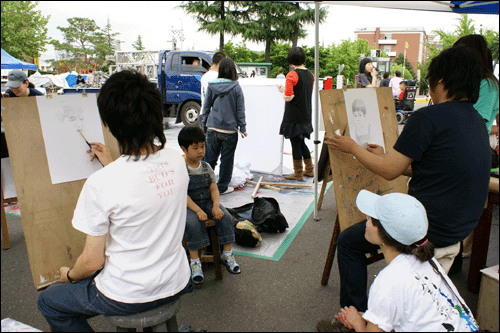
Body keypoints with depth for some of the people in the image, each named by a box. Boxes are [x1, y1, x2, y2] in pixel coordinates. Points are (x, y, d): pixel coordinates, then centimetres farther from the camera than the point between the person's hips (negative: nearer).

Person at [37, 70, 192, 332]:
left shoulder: (100, 183, -26)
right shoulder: (176, 161, -10)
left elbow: (92, 262, -15)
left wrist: (69, 275, 6)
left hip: (128, 296, -6)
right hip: (176, 285, 6)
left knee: (48, 301, 22)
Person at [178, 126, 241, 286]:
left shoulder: (206, 167, 7)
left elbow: (214, 189, 4)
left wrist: (216, 206, -15)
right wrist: (198, 211, -26)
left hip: (207, 202, 5)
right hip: (188, 205, -4)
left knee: (225, 216, -19)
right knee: (193, 223, -33)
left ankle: (227, 254, -6)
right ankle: (195, 261, -20)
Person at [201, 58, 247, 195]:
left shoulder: (211, 86, 2)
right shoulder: (236, 88, -5)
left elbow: (206, 107, 7)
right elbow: (240, 110, -1)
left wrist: (204, 124, 16)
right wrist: (243, 128, 6)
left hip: (212, 128, 3)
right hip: (230, 129, -2)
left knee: (210, 157, 11)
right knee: (227, 159, 8)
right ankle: (222, 187, 16)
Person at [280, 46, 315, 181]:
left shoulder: (292, 75, -16)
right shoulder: (310, 74, 7)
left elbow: (288, 97, -23)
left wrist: (283, 91, -2)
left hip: (294, 117, -7)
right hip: (306, 115, 7)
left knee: (295, 144, 2)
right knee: (301, 142, 20)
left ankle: (298, 174, 10)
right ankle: (309, 170, 27)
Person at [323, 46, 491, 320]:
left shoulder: (428, 118, -20)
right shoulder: (477, 122, 8)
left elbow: (389, 171, -14)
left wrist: (352, 148, 1)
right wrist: (385, 156, 24)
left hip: (430, 231, -9)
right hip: (460, 230, 9)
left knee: (348, 241, 8)